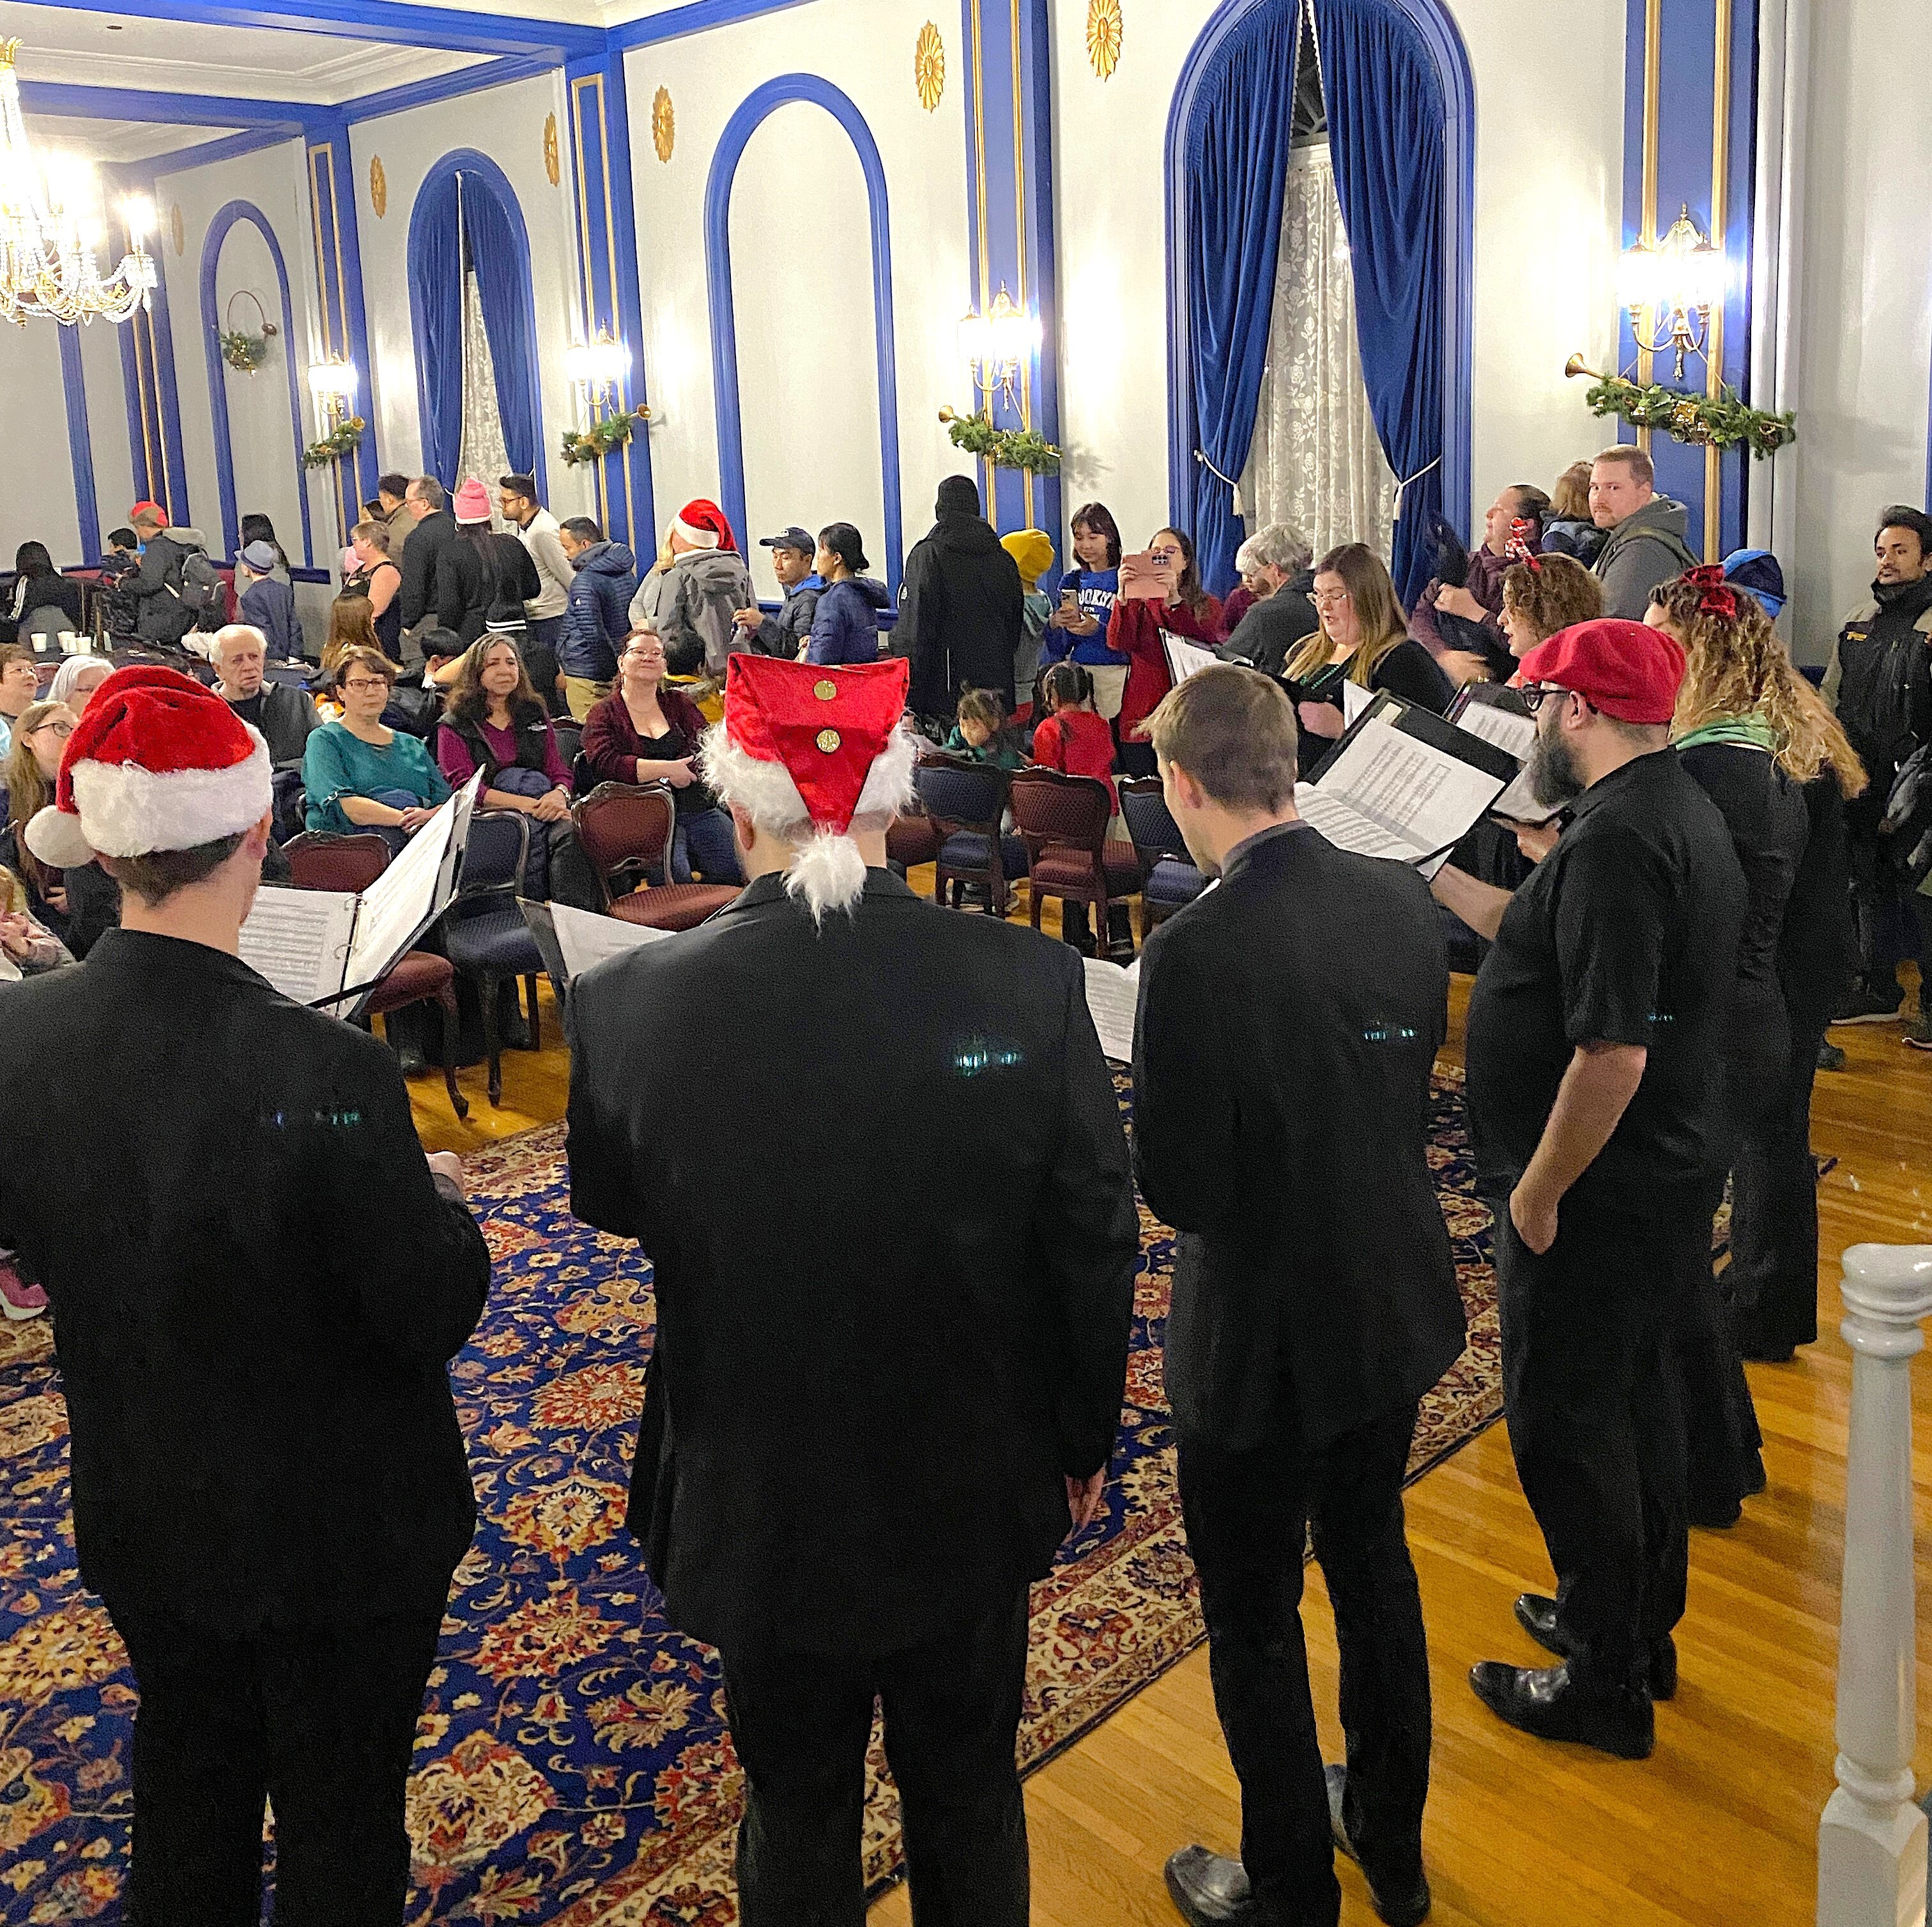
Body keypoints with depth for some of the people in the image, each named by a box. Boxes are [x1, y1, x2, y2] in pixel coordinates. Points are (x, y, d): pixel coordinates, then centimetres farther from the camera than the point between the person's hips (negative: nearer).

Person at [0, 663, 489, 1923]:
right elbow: (436, 1315, -23)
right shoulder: (327, 1074, -33)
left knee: (187, 1786, 28)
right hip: (336, 1532, -5)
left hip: (142, 1521, 5)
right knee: (344, 1819, 19)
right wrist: (443, 1200, -3)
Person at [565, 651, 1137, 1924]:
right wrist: (1084, 1440, 5)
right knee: (971, 1796, 25)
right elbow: (1096, 1239, -10)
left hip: (762, 1499, 0)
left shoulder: (632, 1004, -20)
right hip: (974, 1486, 1)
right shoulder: (1028, 981, -19)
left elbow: (613, 1204, 0)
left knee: (798, 1809, 23)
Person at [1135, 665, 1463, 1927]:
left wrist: (1145, 1127, -4)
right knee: (1372, 1556, 26)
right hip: (1398, 1302, 7)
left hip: (1263, 1335, -7)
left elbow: (1179, 1191, -23)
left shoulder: (1198, 950, -27)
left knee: (1254, 1612, 14)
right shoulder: (1403, 899, -7)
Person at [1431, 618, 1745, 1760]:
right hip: (1667, 1186, 10)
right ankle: (1642, 1629, 40)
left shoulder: (1617, 839, -26)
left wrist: (1538, 1192, -21)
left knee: (1565, 1429, 5)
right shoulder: (1680, 808, 7)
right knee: (1637, 1403, 22)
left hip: (1595, 1202, -10)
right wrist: (1446, 884, 16)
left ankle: (1607, 1684, 20)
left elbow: (1613, 1051, -30)